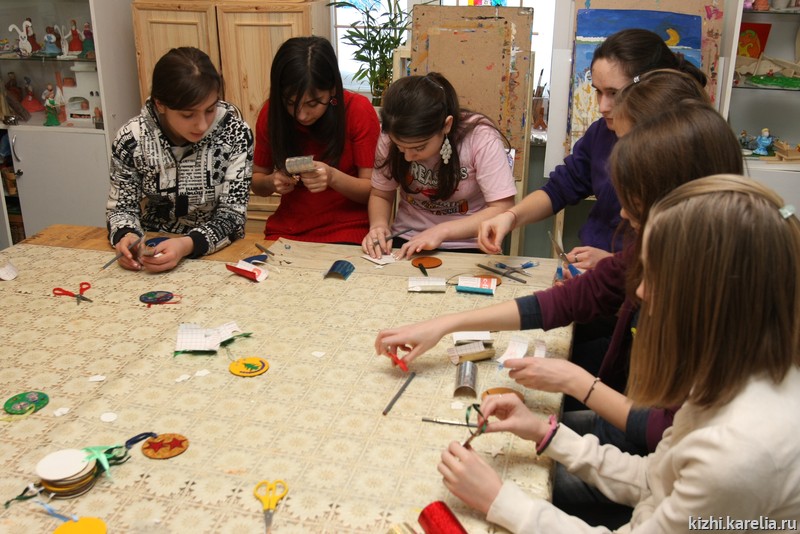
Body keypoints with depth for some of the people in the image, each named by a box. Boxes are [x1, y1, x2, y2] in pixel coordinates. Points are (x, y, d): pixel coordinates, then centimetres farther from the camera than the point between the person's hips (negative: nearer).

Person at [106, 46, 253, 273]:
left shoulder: (235, 133, -13)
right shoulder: (131, 139, -10)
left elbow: (232, 214, -12)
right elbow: (122, 206, 2)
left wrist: (188, 245, -30)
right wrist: (125, 236, -21)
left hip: (218, 252, -2)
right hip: (153, 252, 3)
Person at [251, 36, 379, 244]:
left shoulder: (358, 110, -10)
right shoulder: (271, 113, -2)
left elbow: (374, 190, -8)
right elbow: (256, 182, 9)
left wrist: (333, 177, -25)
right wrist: (271, 182, -13)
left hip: (346, 232, -2)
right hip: (286, 231, 2)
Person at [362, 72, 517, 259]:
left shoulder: (480, 137, -18)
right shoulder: (392, 137, -9)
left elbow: (503, 210, -18)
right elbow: (381, 195, 4)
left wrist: (441, 231, -27)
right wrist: (378, 225, -16)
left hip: (465, 248, -2)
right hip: (404, 243, 2)